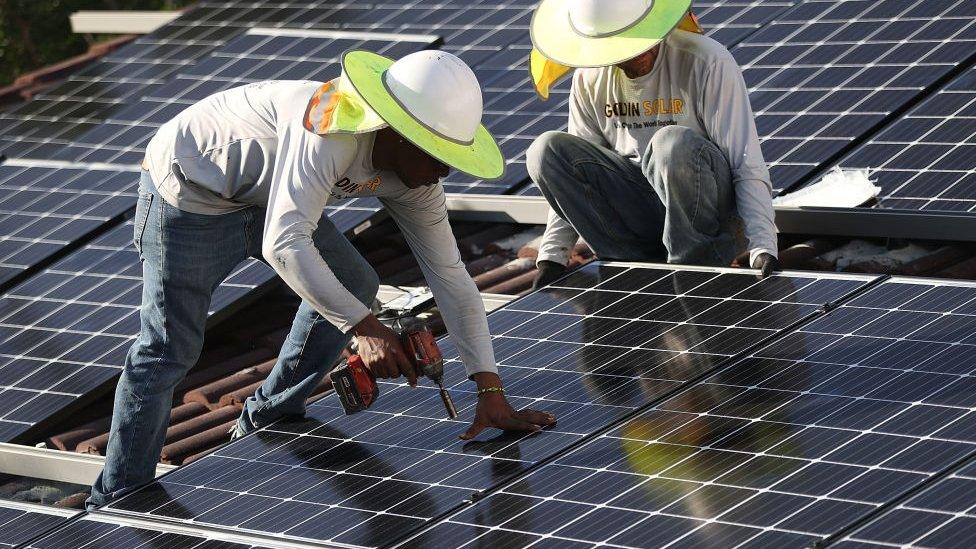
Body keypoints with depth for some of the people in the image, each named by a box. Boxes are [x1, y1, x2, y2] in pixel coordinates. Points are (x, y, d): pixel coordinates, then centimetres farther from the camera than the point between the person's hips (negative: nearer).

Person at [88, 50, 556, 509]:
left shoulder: (413, 180, -11)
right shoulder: (332, 132, -38)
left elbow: (450, 276, -8)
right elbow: (284, 243, -45)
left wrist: (491, 392, -12)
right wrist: (364, 327, -45)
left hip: (261, 194, 8)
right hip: (188, 189, -8)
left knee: (353, 285, 9)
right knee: (168, 350, -8)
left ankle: (266, 422, 25)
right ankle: (116, 503, 5)